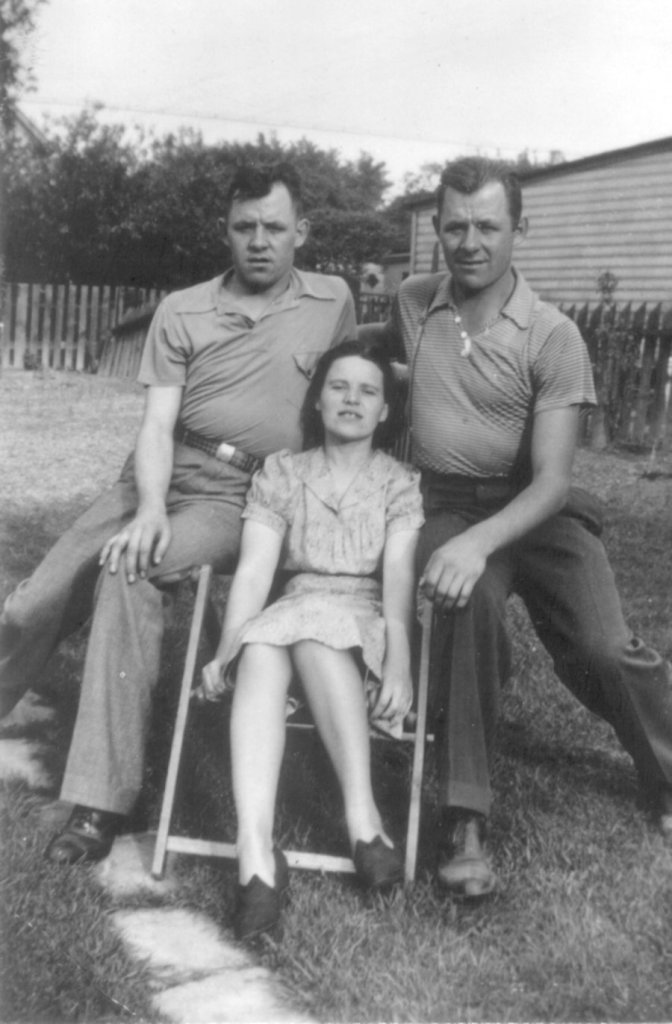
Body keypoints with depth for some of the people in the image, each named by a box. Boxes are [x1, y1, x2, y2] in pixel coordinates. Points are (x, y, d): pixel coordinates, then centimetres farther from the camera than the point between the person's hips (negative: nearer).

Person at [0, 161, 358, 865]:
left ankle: (102, 800, -29)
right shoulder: (181, 312, 6)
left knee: (127, 574, -32)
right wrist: (150, 508, -21)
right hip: (160, 479, 3)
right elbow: (157, 423, -2)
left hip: (241, 497, -3)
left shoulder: (333, 302, 6)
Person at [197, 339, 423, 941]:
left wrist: (400, 662, -27)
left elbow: (399, 578, -9)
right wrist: (225, 652, -17)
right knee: (261, 649, -34)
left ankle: (362, 817, -42)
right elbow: (254, 569, -1)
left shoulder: (401, 483, 7)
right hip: (287, 622, 2)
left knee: (316, 616, -36)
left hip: (371, 632, -1)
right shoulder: (281, 473, 12)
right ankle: (256, 854, -49)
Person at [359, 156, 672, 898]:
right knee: (467, 603, -33)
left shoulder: (553, 338, -11)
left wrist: (481, 540, -32)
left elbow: (552, 478, -17)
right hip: (448, 504, 1)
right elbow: (387, 338, 29)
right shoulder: (414, 302, 1)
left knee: (602, 650, -22)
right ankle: (464, 822, -27)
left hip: (535, 508, -1)